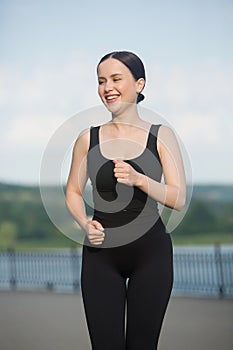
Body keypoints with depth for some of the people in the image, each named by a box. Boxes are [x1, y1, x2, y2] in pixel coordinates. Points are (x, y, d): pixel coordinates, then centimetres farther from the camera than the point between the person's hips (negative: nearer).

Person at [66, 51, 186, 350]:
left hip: (151, 251, -1)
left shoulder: (161, 136, 1)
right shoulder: (88, 139, 4)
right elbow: (73, 192, 11)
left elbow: (179, 199, -4)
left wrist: (139, 179, -20)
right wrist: (85, 223, -9)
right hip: (101, 253, 1)